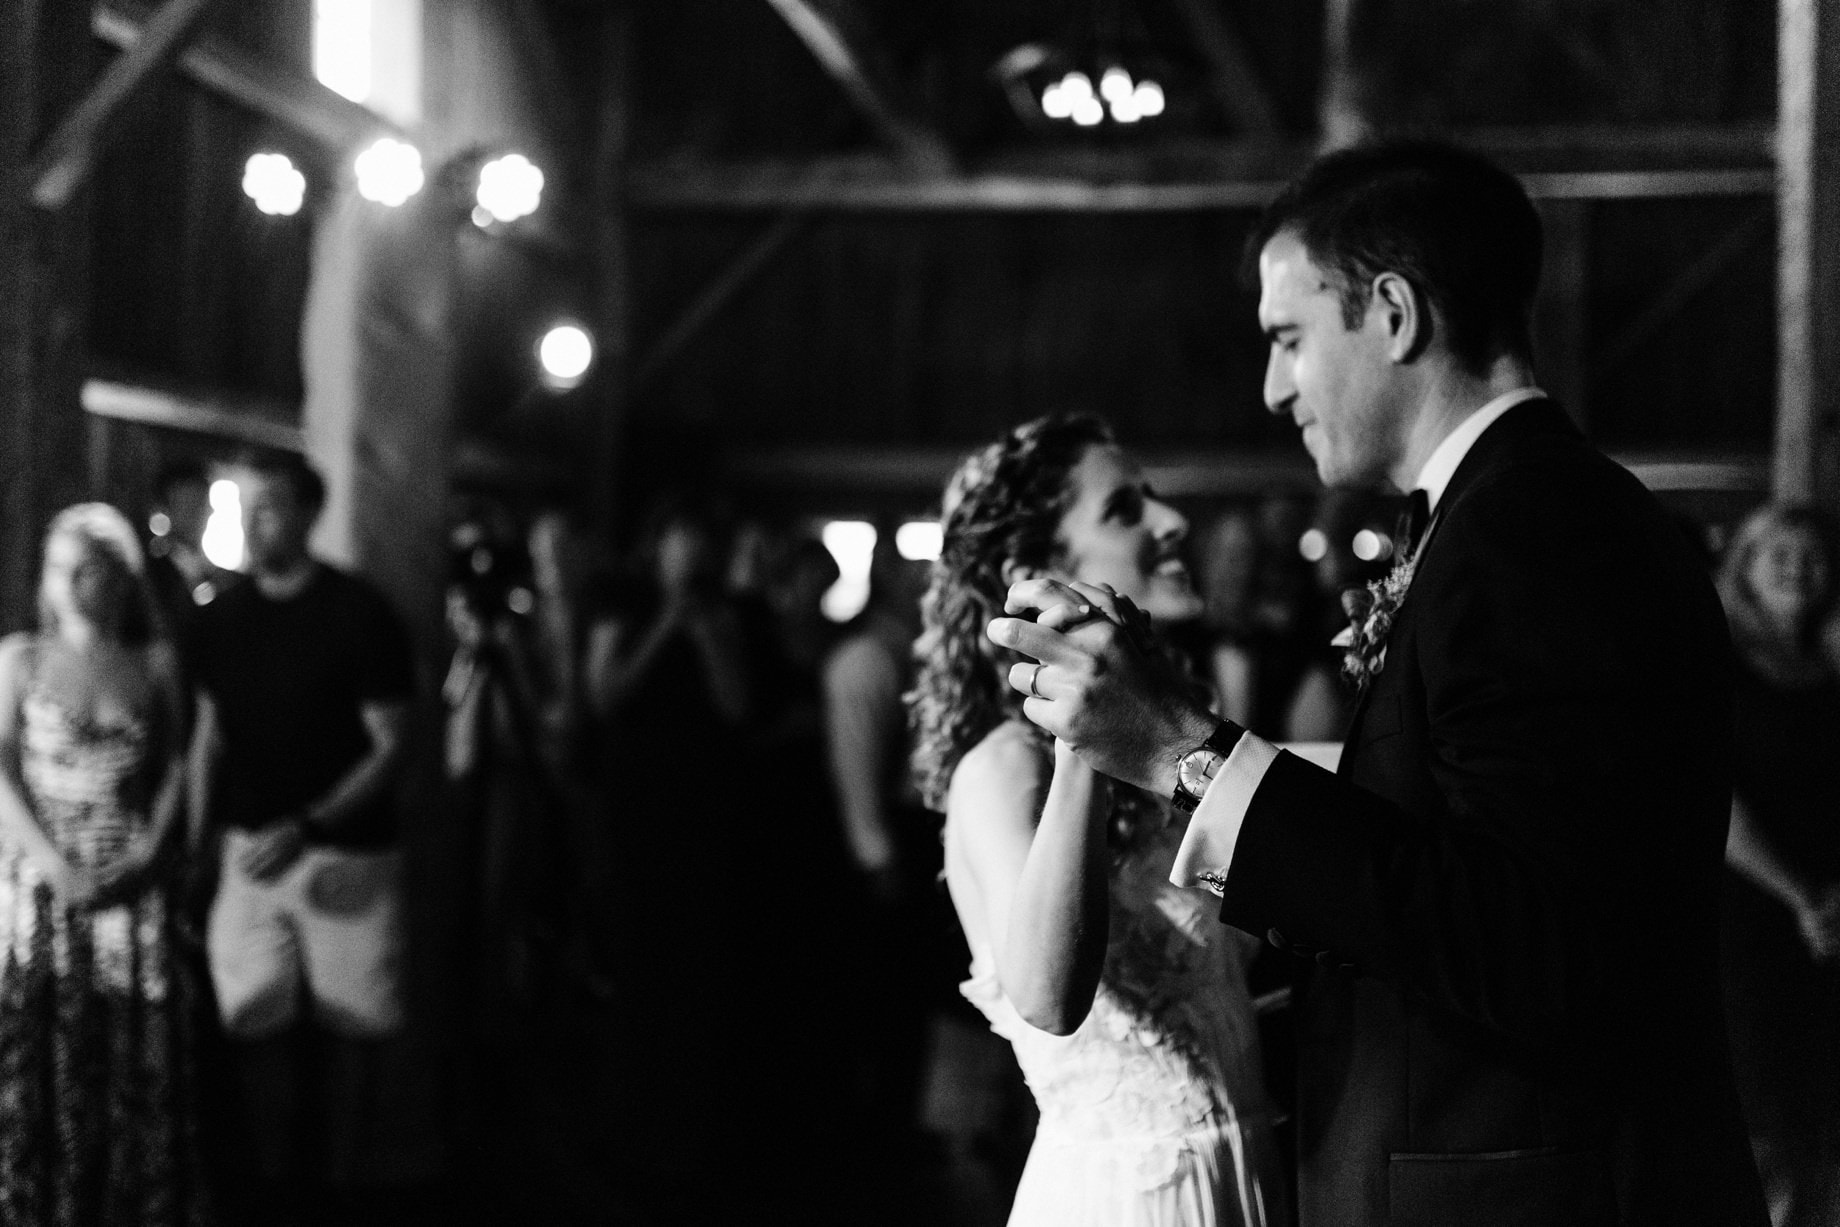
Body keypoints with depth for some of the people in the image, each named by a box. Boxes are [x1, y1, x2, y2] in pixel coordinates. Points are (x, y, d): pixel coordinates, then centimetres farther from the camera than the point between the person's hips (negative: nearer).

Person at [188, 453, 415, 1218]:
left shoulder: (361, 614, -9)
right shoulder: (222, 618, 4)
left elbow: (391, 745, -10)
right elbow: (210, 737, 12)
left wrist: (306, 827, -20)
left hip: (347, 857, -3)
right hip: (250, 849, 3)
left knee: (347, 1024, 3)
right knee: (259, 1024, 1)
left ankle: (338, 1185, 17)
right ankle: (274, 1186, 13)